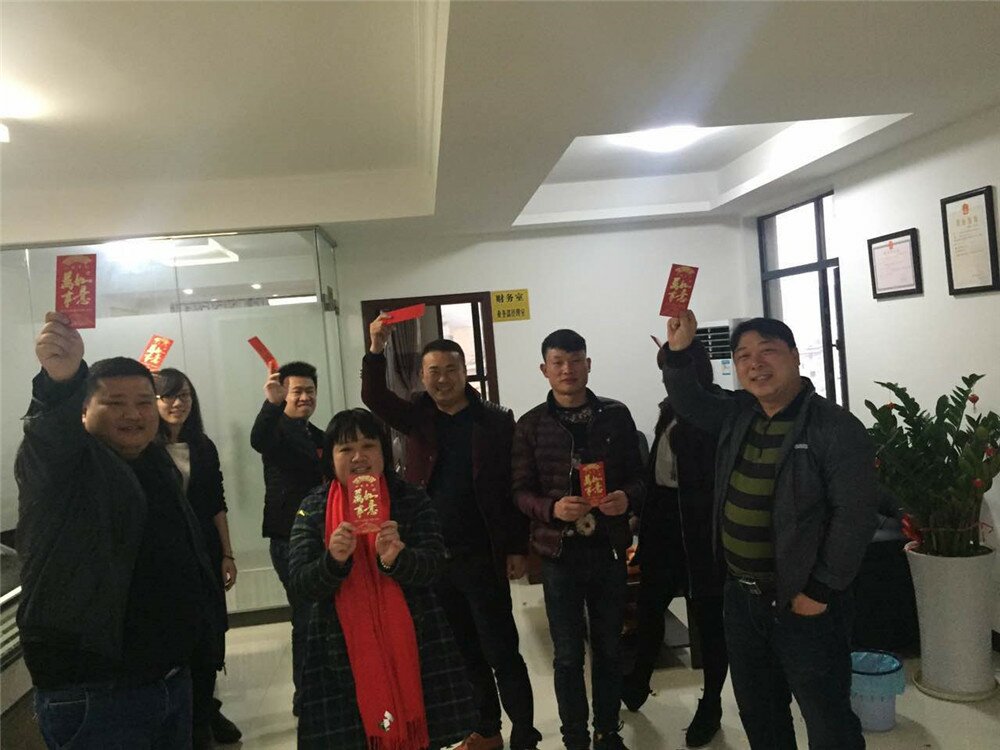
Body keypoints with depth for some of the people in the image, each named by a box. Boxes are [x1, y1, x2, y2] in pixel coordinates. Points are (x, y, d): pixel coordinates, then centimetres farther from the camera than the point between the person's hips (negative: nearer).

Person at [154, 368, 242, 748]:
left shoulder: (204, 447, 6)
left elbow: (217, 505, 8)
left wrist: (227, 555, 6)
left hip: (205, 551, 4)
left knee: (210, 631, 9)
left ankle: (205, 710, 27)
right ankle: (189, 718, 22)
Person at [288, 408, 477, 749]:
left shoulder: (411, 500, -1)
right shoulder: (312, 509, 1)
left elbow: (432, 565, -9)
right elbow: (300, 584, -6)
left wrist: (395, 559, -29)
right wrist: (334, 560, -25)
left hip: (414, 644, 0)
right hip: (342, 651, 0)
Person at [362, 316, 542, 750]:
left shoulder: (495, 421, -6)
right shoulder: (417, 417, 4)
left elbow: (515, 486, -6)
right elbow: (374, 398, -9)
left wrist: (517, 548, -8)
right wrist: (377, 350, -24)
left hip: (482, 555, -4)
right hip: (431, 555, 4)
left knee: (501, 651, 3)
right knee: (464, 651, 17)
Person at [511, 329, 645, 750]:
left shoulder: (616, 416, 2)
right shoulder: (530, 426, -2)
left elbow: (637, 476, 5)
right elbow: (521, 492, -1)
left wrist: (627, 498, -17)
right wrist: (552, 508, -21)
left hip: (609, 548, 2)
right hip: (559, 552, -1)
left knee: (609, 648, 15)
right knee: (568, 654, 8)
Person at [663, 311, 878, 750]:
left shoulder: (836, 428, -16)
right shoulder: (737, 414, 4)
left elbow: (855, 515, -19)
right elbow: (688, 402, 16)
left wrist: (821, 591, -18)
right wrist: (679, 351, -3)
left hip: (804, 604, -6)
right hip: (741, 596, 7)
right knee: (756, 710, 21)